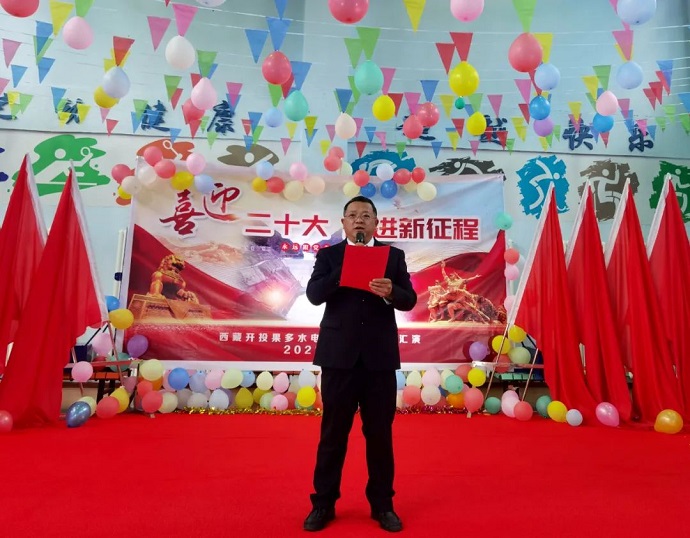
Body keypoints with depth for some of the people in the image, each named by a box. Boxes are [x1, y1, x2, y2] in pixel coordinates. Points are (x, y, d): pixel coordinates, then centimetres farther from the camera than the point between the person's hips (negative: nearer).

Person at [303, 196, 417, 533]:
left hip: (380, 355, 1)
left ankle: (382, 505, 28)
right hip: (338, 354, 0)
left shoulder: (393, 256, 6)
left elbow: (409, 300, -2)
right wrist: (347, 268, -20)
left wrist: (391, 292, -24)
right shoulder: (328, 255, 5)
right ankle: (323, 503, 27)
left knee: (380, 433, 11)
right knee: (333, 432, 10)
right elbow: (314, 295, -9)